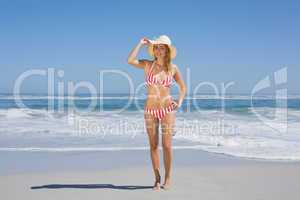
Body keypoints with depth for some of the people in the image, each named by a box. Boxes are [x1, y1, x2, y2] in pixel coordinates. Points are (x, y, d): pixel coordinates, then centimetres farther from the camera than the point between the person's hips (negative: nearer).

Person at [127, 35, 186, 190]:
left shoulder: (173, 68, 1)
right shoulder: (147, 65, 0)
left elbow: (183, 87, 13)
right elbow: (130, 61, -18)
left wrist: (179, 102, -2)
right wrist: (141, 44, -11)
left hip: (167, 110, -1)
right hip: (150, 110, 1)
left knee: (167, 146, -2)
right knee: (153, 145, 5)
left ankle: (167, 178, 15)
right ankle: (157, 179, 17)